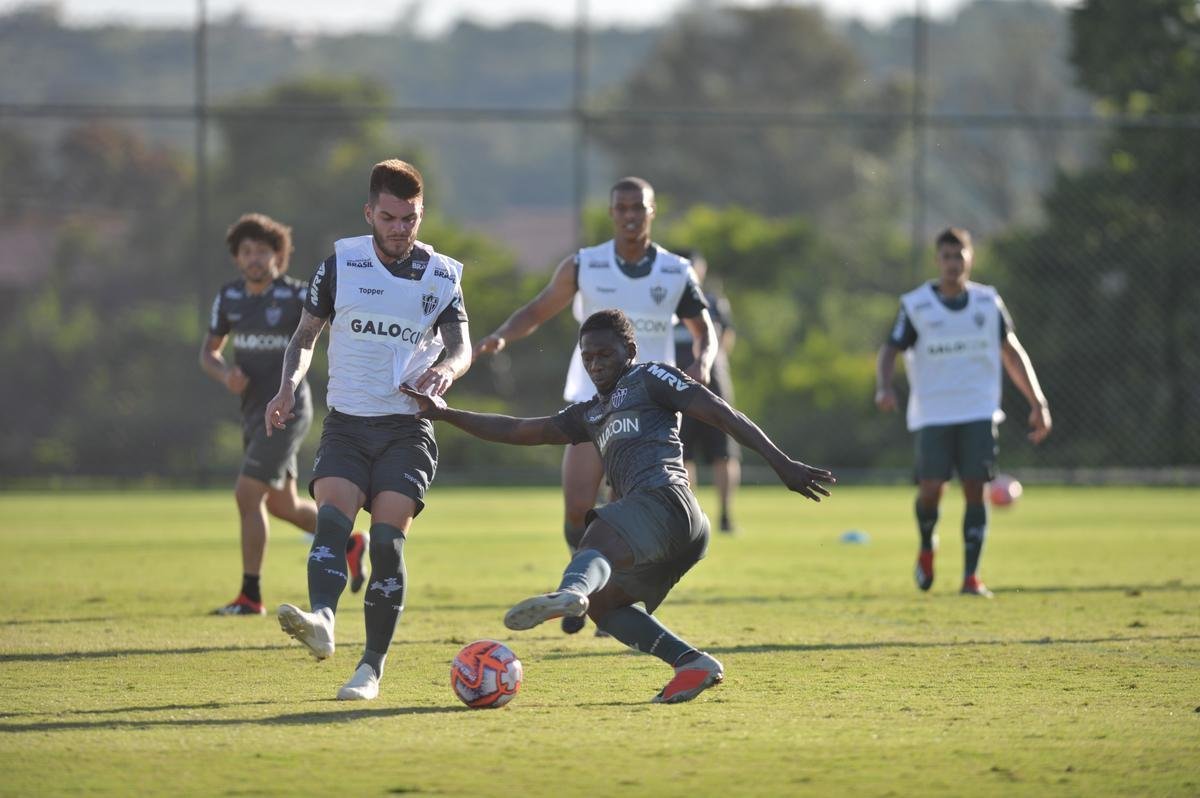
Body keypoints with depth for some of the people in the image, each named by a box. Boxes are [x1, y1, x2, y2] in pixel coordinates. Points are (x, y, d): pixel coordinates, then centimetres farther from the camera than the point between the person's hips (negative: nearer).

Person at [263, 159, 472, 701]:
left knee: (387, 537, -13)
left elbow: (461, 347, 0)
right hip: (346, 422, 1)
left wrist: (446, 369, -24)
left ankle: (372, 666, -7)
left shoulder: (442, 276, 4)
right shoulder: (341, 264, 4)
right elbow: (305, 336, 11)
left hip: (407, 427, -1)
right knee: (332, 515, -23)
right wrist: (289, 387, -7)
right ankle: (321, 621, -45)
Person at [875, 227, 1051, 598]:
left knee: (975, 490, -6)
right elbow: (889, 351, -4)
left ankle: (971, 575, 0)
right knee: (930, 490, -11)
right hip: (933, 414, -2)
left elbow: (1012, 353, 14)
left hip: (979, 413, 2)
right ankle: (927, 548, 20)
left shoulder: (988, 303, 7)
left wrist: (1037, 402, 8)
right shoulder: (916, 306, 0)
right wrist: (884, 388, -25)